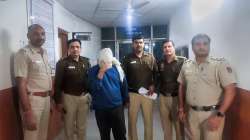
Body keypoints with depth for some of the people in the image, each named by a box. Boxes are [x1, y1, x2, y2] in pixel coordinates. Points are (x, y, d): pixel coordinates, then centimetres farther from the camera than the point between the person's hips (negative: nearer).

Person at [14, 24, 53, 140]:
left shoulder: (44, 52, 10)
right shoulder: (23, 53, -14)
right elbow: (21, 84, -18)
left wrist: (51, 99, 15)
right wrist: (27, 113, -22)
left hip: (46, 98, 7)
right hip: (33, 99, -7)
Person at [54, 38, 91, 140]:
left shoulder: (86, 62, 5)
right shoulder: (62, 63, -8)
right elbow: (58, 84, -8)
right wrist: (58, 101, -9)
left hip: (84, 97, 3)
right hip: (69, 97, -3)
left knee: (82, 125, 14)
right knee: (69, 125, 10)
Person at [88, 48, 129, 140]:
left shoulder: (117, 68, -3)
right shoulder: (93, 71, -6)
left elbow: (123, 85, 6)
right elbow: (93, 88, -17)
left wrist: (126, 100, 12)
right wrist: (101, 73, -24)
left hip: (117, 107, 0)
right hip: (100, 109, 0)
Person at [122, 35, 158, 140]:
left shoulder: (150, 58, 5)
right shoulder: (128, 59, 1)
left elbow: (156, 73, 7)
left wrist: (153, 85, -6)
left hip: (147, 93, 1)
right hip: (132, 94, -1)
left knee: (148, 121, 10)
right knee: (132, 121, 8)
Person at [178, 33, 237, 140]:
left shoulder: (220, 64, -10)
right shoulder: (186, 66, 4)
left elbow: (230, 90, -15)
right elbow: (182, 87, 13)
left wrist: (219, 115, -20)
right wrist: (181, 109, 11)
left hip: (213, 113, -4)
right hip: (192, 113, 4)